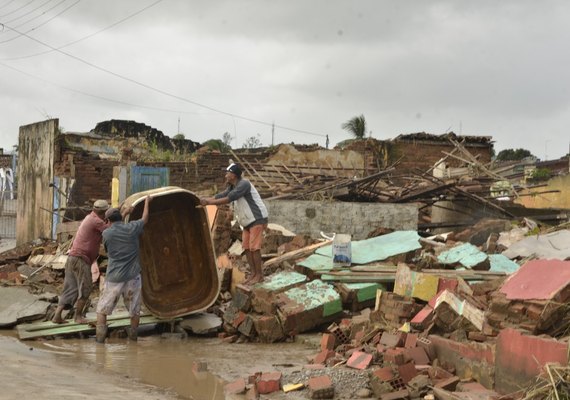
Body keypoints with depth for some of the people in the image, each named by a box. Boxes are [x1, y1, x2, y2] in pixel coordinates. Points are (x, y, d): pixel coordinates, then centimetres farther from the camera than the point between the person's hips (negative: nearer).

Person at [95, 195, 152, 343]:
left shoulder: (106, 234, -2)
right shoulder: (131, 228, -3)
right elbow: (145, 219, 18)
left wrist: (124, 213, 32)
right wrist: (147, 202, 34)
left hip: (114, 278, 0)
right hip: (133, 277, 0)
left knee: (102, 310, 11)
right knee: (135, 310, 14)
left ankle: (100, 338, 6)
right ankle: (133, 337, 20)